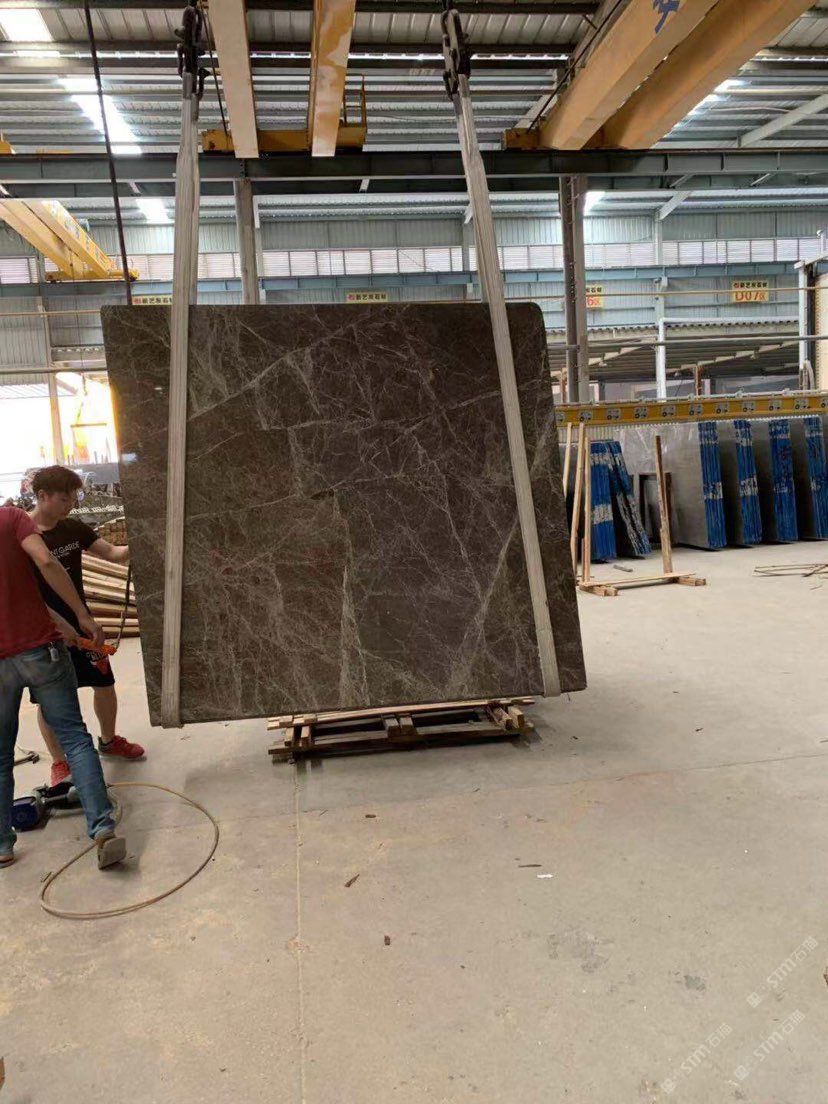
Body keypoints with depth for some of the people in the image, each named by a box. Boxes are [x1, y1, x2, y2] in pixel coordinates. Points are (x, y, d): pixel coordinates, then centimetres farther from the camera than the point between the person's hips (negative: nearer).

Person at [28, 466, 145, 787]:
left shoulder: (73, 528, 0)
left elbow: (113, 553, 0)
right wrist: (58, 624, -26)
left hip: (80, 623, 5)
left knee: (105, 683, 13)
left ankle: (108, 740, 36)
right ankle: (59, 762, 25)